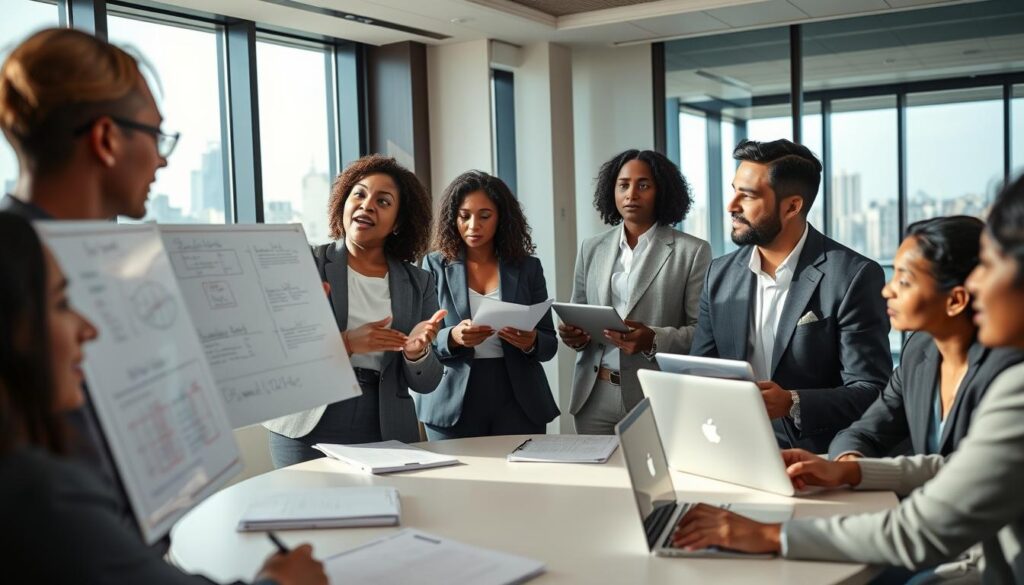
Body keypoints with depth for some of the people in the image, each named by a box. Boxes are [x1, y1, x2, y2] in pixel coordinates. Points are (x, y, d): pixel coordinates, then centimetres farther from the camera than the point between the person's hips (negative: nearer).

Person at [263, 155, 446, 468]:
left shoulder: (419, 283, 6)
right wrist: (346, 343, -21)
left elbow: (426, 383, 6)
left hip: (386, 435, 2)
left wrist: (417, 352, -16)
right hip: (308, 433, -2)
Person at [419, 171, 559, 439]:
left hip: (518, 402, 1)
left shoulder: (528, 267, 7)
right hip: (453, 405, -1)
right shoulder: (435, 266, 4)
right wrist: (452, 338, -21)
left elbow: (549, 343, 7)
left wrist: (531, 342, -16)